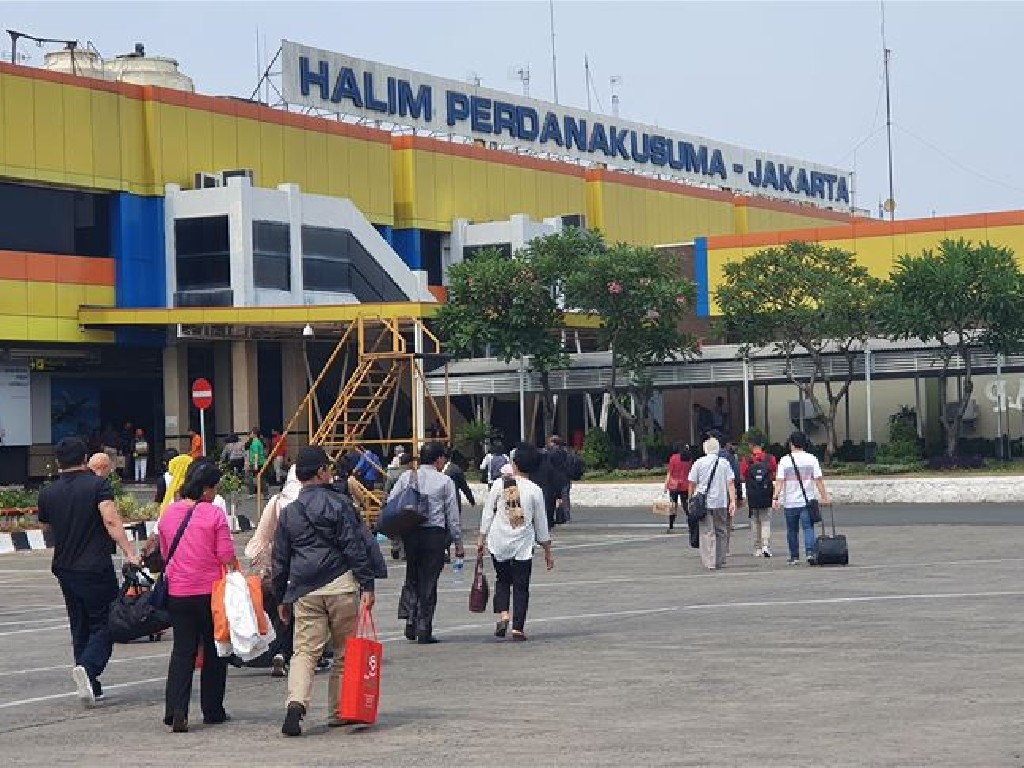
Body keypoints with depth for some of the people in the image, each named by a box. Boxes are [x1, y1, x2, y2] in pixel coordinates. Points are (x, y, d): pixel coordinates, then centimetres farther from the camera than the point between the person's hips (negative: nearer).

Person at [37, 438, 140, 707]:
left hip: (65, 570, 5)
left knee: (80, 628, 15)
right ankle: (87, 667, -24)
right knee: (105, 624, 1)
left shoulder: (47, 493, 5)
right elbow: (111, 522, -20)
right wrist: (130, 554, -24)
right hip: (96, 569, -5)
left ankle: (91, 687, 15)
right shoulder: (98, 485, -8)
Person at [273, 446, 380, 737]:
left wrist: (282, 598, 23)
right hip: (341, 586, -3)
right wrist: (367, 585, -5)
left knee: (305, 650, -1)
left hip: (304, 591, 3)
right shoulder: (338, 504, -2)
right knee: (346, 650, 9)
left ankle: (296, 702, -23)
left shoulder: (289, 512, 10)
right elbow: (355, 547, -6)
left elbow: (280, 559, 14)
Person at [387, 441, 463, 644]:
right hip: (435, 534, -3)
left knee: (412, 578, 18)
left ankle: (409, 619, 3)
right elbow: (452, 515, 0)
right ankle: (424, 630, 4)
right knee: (429, 582, 3)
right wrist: (458, 543, 6)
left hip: (410, 534, 3)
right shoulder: (445, 481, -1)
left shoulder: (407, 477, 6)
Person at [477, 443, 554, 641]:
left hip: (498, 543, 1)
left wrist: (481, 538, 11)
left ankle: (502, 615, -2)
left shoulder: (500, 484, -4)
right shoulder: (535, 490, -4)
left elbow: (488, 512, 0)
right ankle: (518, 628, 1)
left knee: (502, 580, 19)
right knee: (521, 586, 6)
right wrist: (548, 551, 11)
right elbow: (541, 523, 2)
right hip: (523, 545, -1)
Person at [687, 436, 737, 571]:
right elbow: (730, 484, -2)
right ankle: (720, 561, 17)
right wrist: (733, 501, -2)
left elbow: (692, 484, 2)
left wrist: (691, 499, 14)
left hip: (704, 503, -1)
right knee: (721, 532, 13)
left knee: (707, 532, -2)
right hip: (721, 503, 1)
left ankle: (710, 562, -11)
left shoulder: (698, 463, -1)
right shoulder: (724, 463, 2)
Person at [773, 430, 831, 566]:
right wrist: (824, 496, 3)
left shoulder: (785, 460, -3)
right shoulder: (811, 459, -1)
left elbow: (779, 481, -8)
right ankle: (810, 552, -21)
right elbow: (818, 480, -3)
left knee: (792, 531, 11)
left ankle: (794, 557, 16)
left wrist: (776, 497, -9)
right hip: (807, 500, 0)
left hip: (790, 502, 0)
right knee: (808, 528, -2)